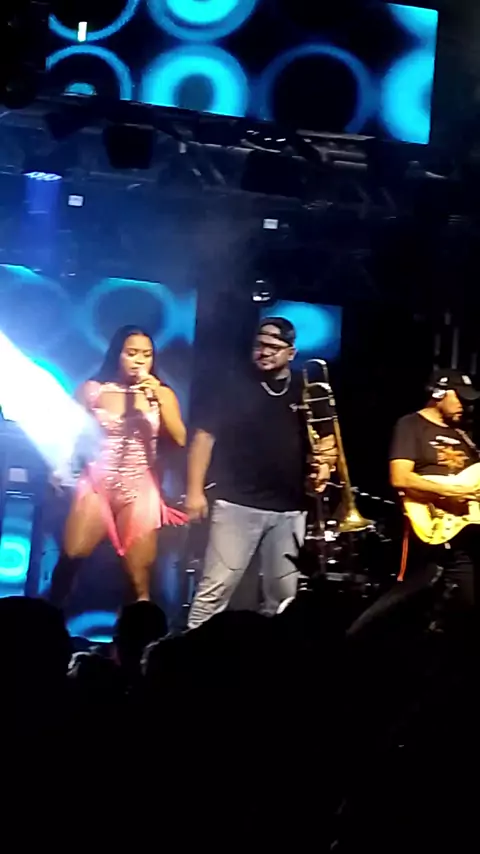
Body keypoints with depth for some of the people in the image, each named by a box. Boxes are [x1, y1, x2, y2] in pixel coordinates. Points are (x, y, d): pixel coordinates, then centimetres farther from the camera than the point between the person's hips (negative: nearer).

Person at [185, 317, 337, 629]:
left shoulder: (306, 392, 9)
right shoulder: (236, 387, 1)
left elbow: (327, 439, 18)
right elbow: (205, 436, 0)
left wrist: (324, 464, -4)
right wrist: (195, 490, -7)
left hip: (289, 509, 3)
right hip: (237, 504, -3)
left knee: (284, 595, 7)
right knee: (217, 587, -8)